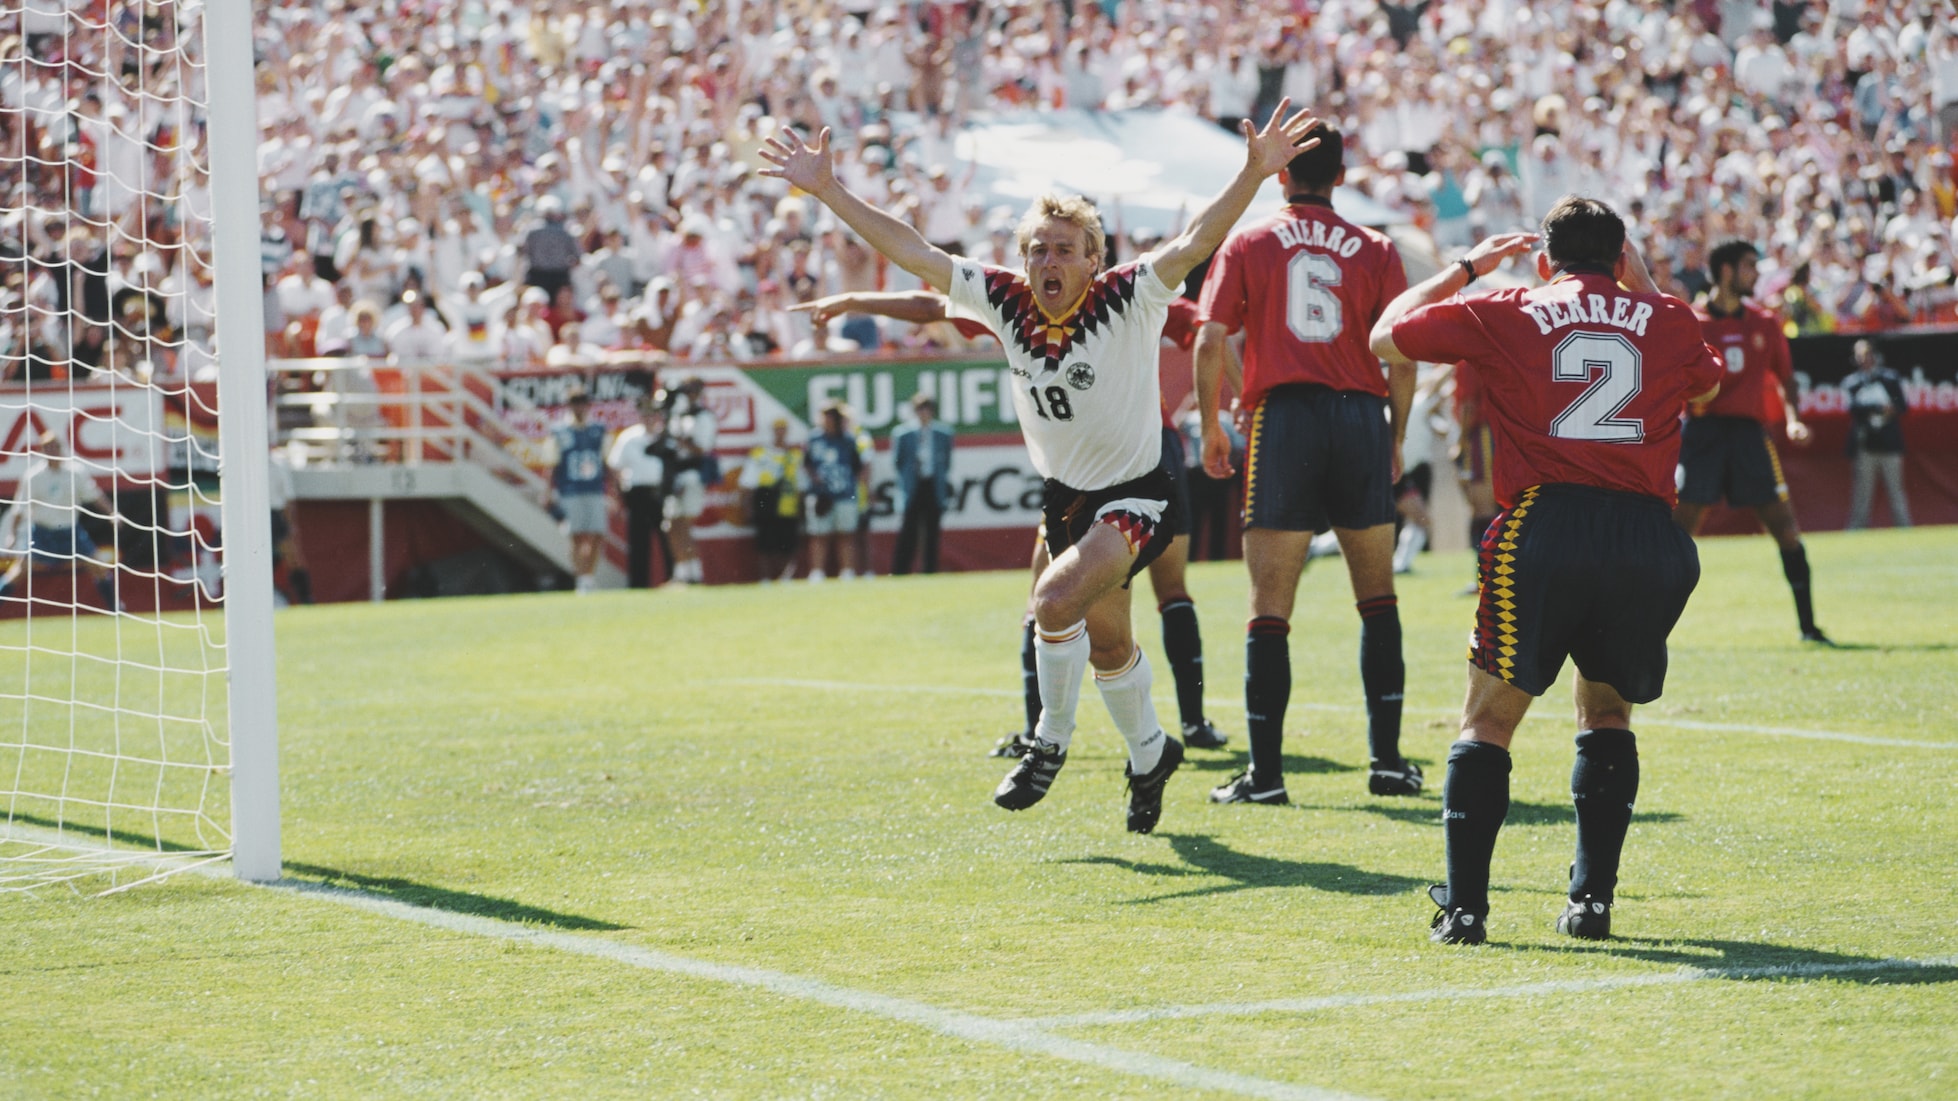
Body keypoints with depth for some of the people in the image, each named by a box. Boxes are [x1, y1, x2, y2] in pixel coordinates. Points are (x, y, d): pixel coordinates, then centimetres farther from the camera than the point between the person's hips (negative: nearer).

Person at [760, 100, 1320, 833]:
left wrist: (1254, 175, -46)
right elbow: (911, 252, -5)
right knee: (1105, 638, 17)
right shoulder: (1005, 301, -9)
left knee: (1057, 599, -26)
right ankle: (1149, 754, 41)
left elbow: (1195, 244, -32)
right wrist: (829, 192, -7)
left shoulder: (1126, 301, -20)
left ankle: (1051, 742, -4)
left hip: (1134, 496, -6)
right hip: (1063, 493, 6)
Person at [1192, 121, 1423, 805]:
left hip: (1284, 418, -1)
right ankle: (1388, 760, 10)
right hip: (1362, 417, 1)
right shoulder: (1376, 252, 7)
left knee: (1270, 604, 0)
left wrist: (1212, 427, 9)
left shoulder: (1247, 245, 6)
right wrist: (1396, 439, 12)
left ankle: (1265, 772, -4)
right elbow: (1402, 356, 1)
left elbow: (1210, 343, -1)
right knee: (1377, 596, 12)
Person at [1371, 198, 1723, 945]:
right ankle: (1592, 900, 13)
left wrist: (1465, 267, 32)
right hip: (1649, 539, 2)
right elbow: (1705, 383, 38)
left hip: (1543, 528, -2)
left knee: (1488, 720, 9)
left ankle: (1463, 906, -2)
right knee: (1607, 714, 22)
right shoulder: (1666, 322, 15)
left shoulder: (1505, 315, 10)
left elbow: (1387, 338, 23)